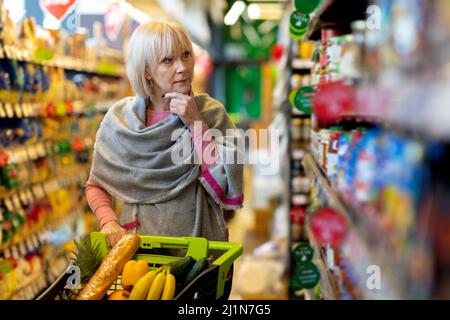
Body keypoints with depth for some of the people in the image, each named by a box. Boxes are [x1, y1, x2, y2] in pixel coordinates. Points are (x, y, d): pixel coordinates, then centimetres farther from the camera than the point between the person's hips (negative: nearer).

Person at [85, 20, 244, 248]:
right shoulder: (120, 119, 1)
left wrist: (196, 124, -12)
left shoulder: (212, 113, -1)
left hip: (199, 243, -1)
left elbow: (228, 188, -9)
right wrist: (109, 222, -6)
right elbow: (96, 185, 12)